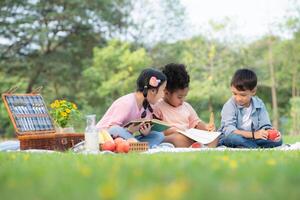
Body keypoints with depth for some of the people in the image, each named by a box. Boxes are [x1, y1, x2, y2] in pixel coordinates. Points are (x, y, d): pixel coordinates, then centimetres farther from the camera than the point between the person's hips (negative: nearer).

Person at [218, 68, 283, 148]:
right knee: (232, 137, -39)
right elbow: (228, 130, -26)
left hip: (251, 139, 4)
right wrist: (253, 134, -36)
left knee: (278, 140, -16)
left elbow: (265, 126, -5)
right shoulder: (230, 106, -13)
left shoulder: (259, 105, -1)